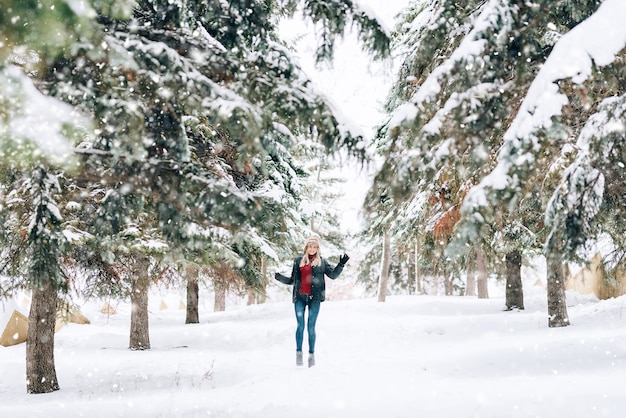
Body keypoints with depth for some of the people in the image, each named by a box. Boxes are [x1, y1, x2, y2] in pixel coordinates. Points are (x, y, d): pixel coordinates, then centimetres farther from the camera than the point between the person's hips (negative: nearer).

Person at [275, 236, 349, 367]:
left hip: (314, 298, -1)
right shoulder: (298, 260, 13)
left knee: (311, 326, 0)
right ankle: (299, 352, 1)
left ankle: (311, 354, 5)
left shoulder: (321, 262, 11)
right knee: (300, 325, -7)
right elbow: (292, 280, 18)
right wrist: (280, 277, 3)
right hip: (300, 297, 1)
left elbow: (333, 274, 5)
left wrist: (341, 265, -8)